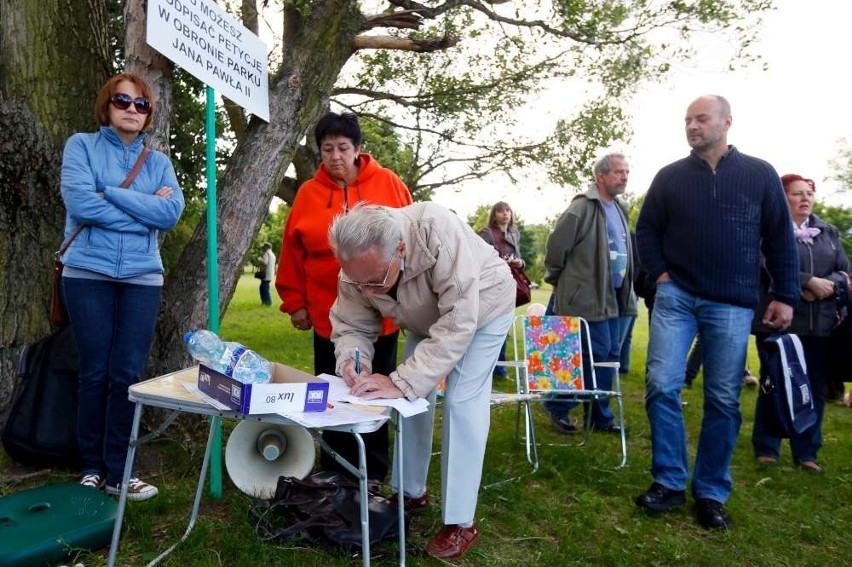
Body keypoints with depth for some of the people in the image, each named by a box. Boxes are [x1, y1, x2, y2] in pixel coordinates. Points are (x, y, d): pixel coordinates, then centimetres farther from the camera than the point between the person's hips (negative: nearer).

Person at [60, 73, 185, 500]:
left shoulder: (159, 162, 12)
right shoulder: (81, 145, 5)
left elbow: (172, 212, -5)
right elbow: (79, 201, -12)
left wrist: (111, 192, -8)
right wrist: (145, 210, -6)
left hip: (141, 277, 2)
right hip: (88, 273, -2)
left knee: (127, 374, 1)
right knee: (95, 372, 4)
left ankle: (118, 472, 11)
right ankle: (91, 466, 19)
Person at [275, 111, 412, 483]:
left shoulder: (389, 185, -1)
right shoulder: (308, 193, 3)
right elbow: (292, 252, 4)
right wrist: (295, 302, 2)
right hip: (329, 315, 2)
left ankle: (373, 473, 27)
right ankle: (335, 472, 28)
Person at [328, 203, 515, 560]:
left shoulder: (438, 233, -44)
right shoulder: (358, 267, -26)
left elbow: (458, 323, -44)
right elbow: (350, 326, -15)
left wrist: (402, 381, -48)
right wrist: (351, 359, -38)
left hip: (482, 308, -5)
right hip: (427, 318, 5)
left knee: (461, 402, -14)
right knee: (413, 396, 3)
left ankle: (460, 522, -2)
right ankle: (411, 492, 24)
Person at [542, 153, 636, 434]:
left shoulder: (620, 209, 14)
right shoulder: (583, 207, -14)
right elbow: (556, 245, -13)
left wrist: (627, 289, 19)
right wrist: (559, 282, -2)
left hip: (615, 296, 9)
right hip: (589, 296, -8)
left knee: (610, 357, 11)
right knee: (595, 355, -6)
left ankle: (600, 415, 23)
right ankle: (557, 405, 10)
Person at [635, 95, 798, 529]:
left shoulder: (760, 175, 5)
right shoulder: (670, 177, 6)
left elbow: (780, 239, 5)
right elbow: (646, 230, 11)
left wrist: (785, 295, 2)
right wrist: (660, 273, -1)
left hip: (732, 305, 0)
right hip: (675, 297, 1)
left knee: (723, 400, 4)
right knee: (662, 386, -8)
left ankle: (711, 493, 18)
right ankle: (669, 483, 7)